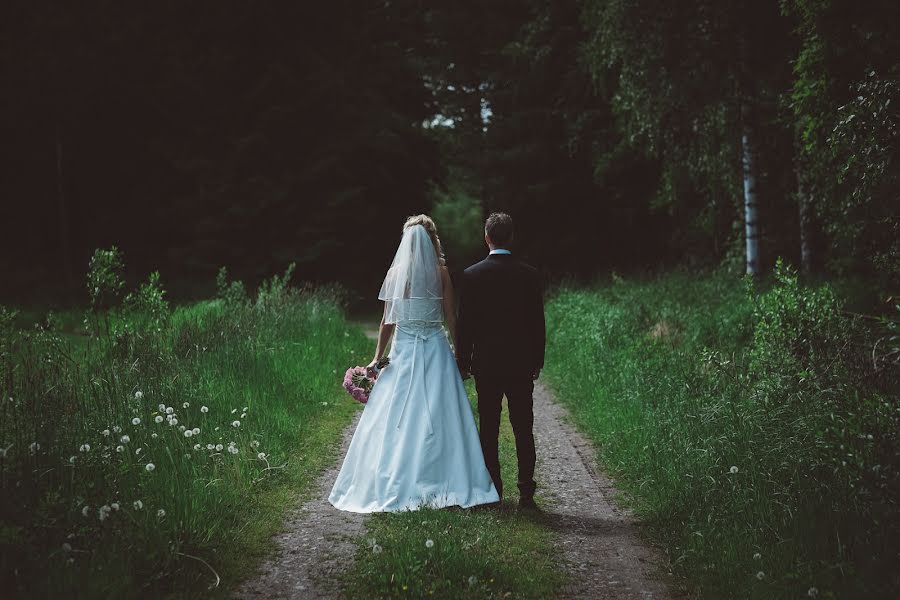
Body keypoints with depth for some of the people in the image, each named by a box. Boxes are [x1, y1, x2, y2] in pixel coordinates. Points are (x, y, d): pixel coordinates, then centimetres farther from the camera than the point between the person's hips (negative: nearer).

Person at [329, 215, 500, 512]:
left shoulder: (395, 272, 0)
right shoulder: (441, 272, -2)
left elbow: (388, 319, 0)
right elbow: (451, 317, -1)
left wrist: (378, 356, 7)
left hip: (404, 350, 1)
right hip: (436, 349, 0)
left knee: (397, 418, 5)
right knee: (438, 417, 3)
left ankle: (395, 485, 7)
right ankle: (441, 482, 3)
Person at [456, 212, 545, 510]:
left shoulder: (471, 275, -6)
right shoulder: (529, 275, -2)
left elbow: (464, 323, -3)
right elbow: (538, 321, 2)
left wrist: (463, 361, 6)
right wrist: (537, 361, 11)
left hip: (486, 364, -1)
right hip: (521, 364, 1)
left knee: (488, 431, 6)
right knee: (524, 431, 5)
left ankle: (492, 491, 9)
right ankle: (526, 493, 4)